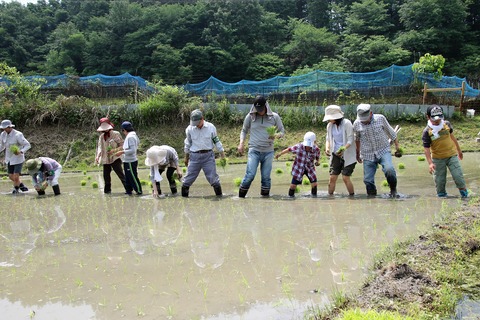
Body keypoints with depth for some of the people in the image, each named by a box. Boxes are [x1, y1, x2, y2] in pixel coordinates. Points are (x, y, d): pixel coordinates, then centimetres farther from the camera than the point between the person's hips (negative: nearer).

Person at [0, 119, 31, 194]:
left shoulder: (17, 135, -26)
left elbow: (28, 145, -23)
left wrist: (21, 152, -39)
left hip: (18, 159, -7)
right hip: (9, 158, 7)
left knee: (16, 177, -6)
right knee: (11, 177, 14)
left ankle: (16, 188, 27)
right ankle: (22, 186, 41)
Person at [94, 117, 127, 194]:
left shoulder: (116, 134, -5)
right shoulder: (101, 136, 12)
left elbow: (122, 145, -5)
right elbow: (100, 147, 14)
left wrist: (115, 150, -19)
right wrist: (97, 156, -1)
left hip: (115, 158, -6)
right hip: (105, 159, 6)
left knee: (120, 174, -12)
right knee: (106, 175, 9)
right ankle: (107, 190, 22)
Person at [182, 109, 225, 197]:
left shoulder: (211, 127, -2)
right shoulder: (189, 129, -1)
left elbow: (216, 141, 8)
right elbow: (188, 144, 12)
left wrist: (222, 154, 9)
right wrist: (186, 157, 17)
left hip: (208, 155, -1)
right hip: (195, 156, 1)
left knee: (212, 176, -1)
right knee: (189, 177, 3)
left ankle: (219, 195, 9)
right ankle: (184, 195, 14)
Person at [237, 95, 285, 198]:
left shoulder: (274, 117, 2)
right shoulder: (250, 117, 2)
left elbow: (282, 131, 9)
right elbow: (244, 131, 15)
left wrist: (275, 135, -14)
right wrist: (241, 143, -2)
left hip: (268, 152, 1)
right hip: (254, 151, -1)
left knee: (266, 177, 4)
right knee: (250, 175, -12)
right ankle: (241, 197, 1)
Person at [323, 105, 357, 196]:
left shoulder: (346, 123, -12)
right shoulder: (330, 125, 5)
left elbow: (350, 140, -13)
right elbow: (328, 139, 13)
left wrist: (343, 148, -30)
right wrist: (327, 148, -7)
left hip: (347, 155, -5)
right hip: (335, 155, 5)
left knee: (345, 177, -9)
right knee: (332, 177, 0)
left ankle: (352, 196, 6)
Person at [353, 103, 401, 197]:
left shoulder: (380, 118, -8)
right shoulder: (356, 124, -5)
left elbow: (391, 132, 6)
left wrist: (397, 146, 9)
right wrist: (357, 154, 24)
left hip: (383, 151, -2)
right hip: (368, 155, 2)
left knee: (389, 170, -26)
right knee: (368, 180, -1)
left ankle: (393, 191, -4)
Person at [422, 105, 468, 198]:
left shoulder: (446, 124, -5)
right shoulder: (427, 132, -15)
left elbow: (452, 136, 12)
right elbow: (426, 148, -15)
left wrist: (459, 150, 22)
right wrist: (430, 163, -24)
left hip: (452, 155, 2)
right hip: (438, 159, -1)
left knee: (458, 176, -2)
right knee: (439, 180, 5)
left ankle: (465, 195, 14)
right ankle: (441, 196, 21)